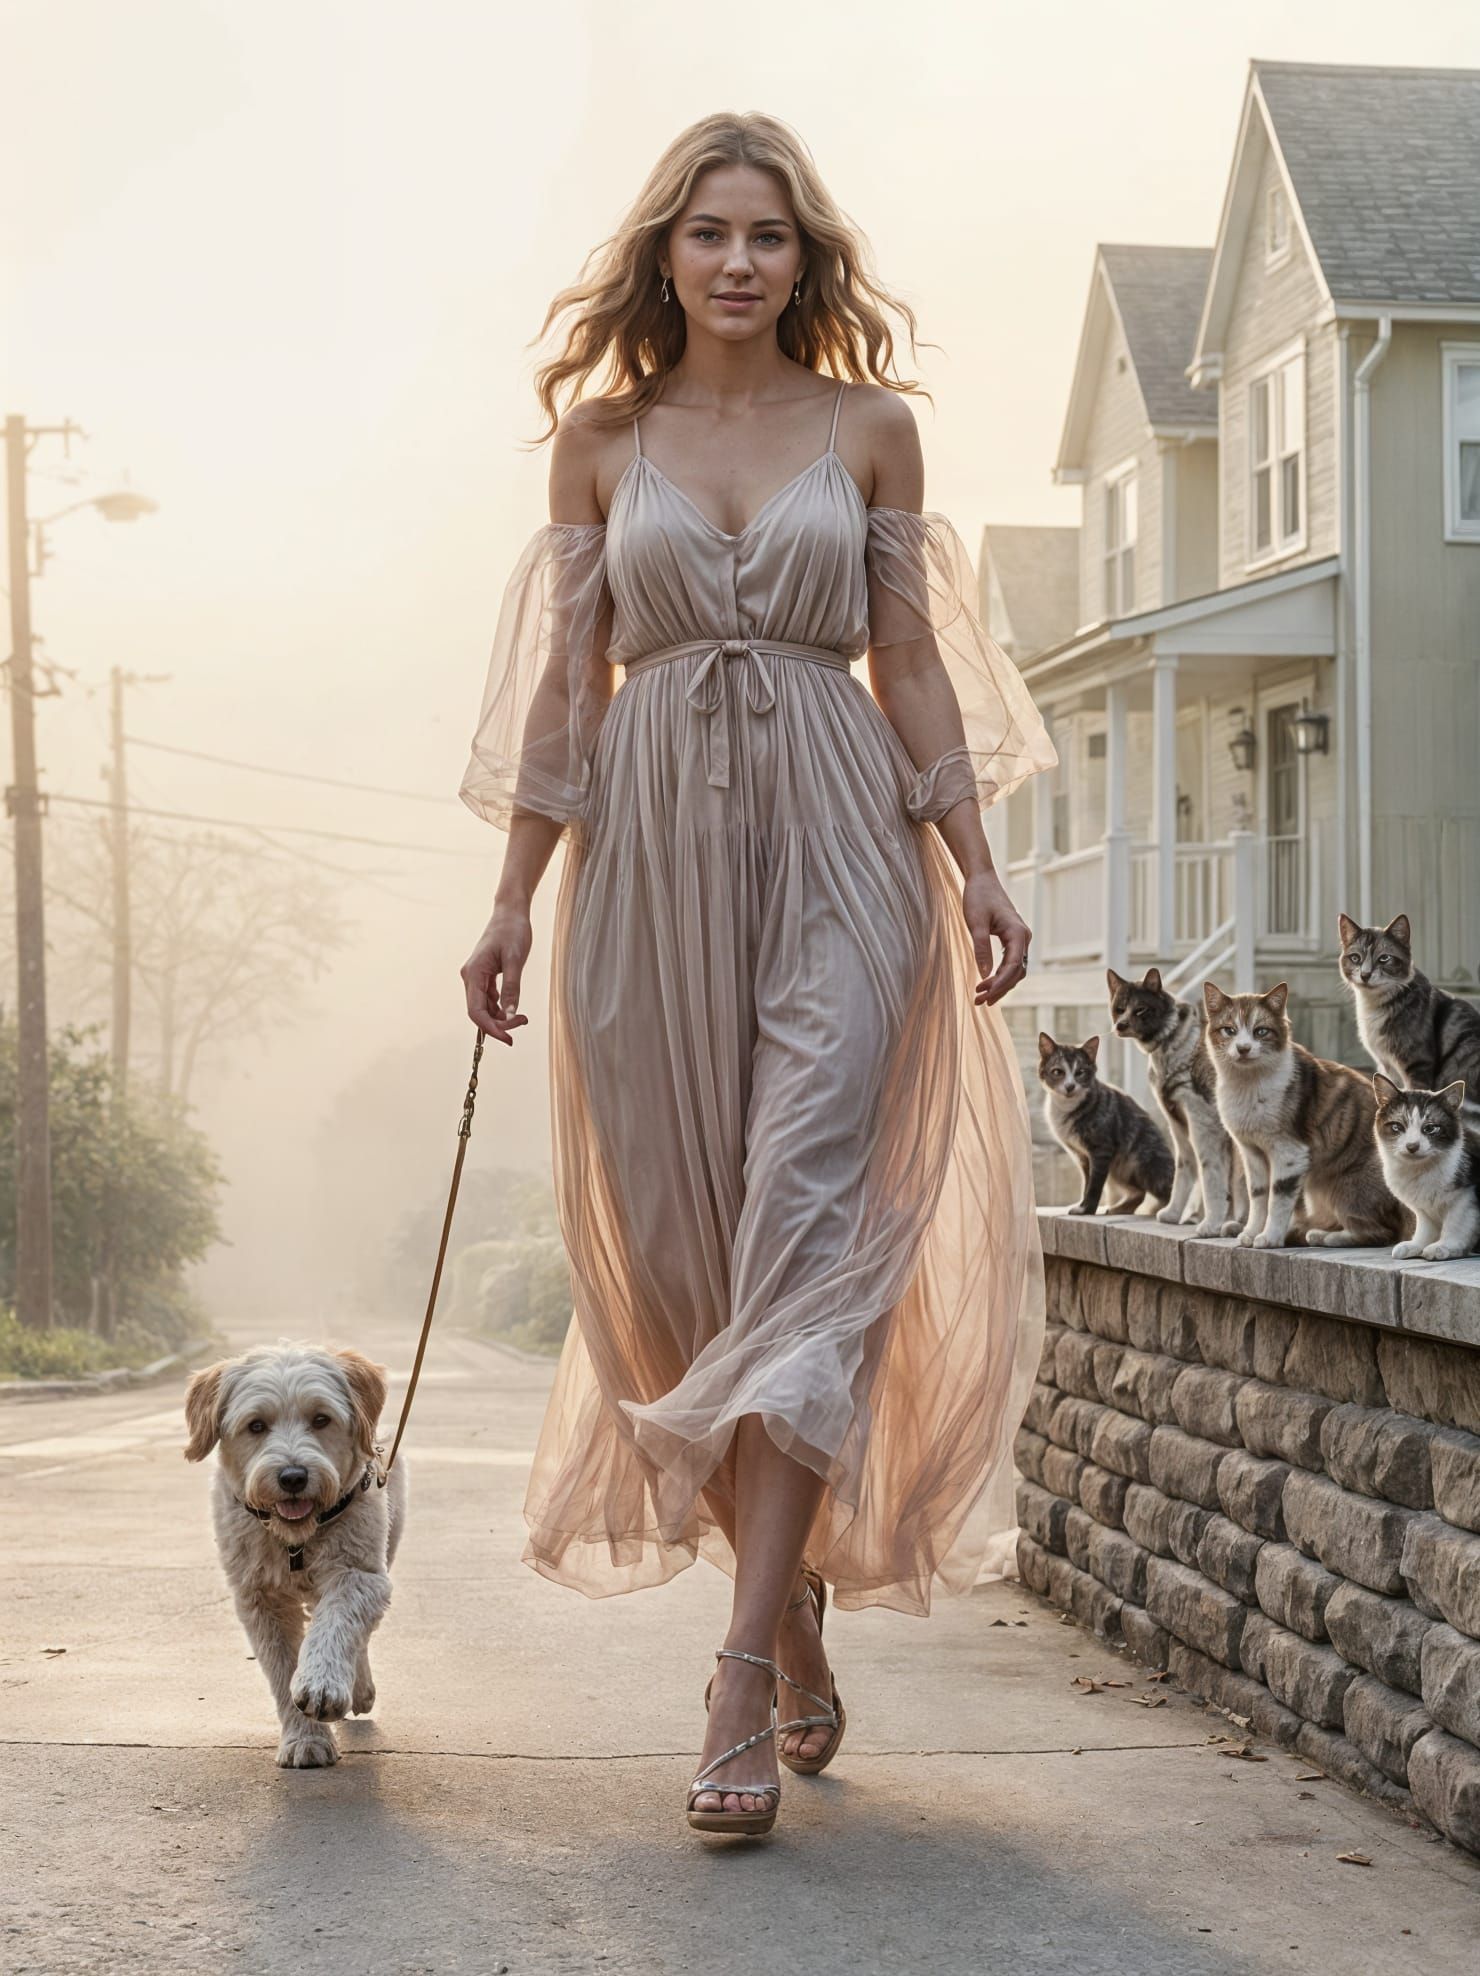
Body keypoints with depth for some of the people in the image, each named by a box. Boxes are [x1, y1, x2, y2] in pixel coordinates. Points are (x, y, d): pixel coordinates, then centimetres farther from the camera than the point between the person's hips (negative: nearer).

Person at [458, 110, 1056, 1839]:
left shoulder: (869, 429, 9)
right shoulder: (601, 440, 10)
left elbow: (912, 662, 9)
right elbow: (568, 681, 9)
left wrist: (975, 861, -1)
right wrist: (512, 900, 3)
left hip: (836, 850, -1)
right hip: (653, 853, 2)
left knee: (804, 1238, -14)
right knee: (684, 1255, 3)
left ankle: (743, 1688, -17)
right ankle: (798, 1626, 22)